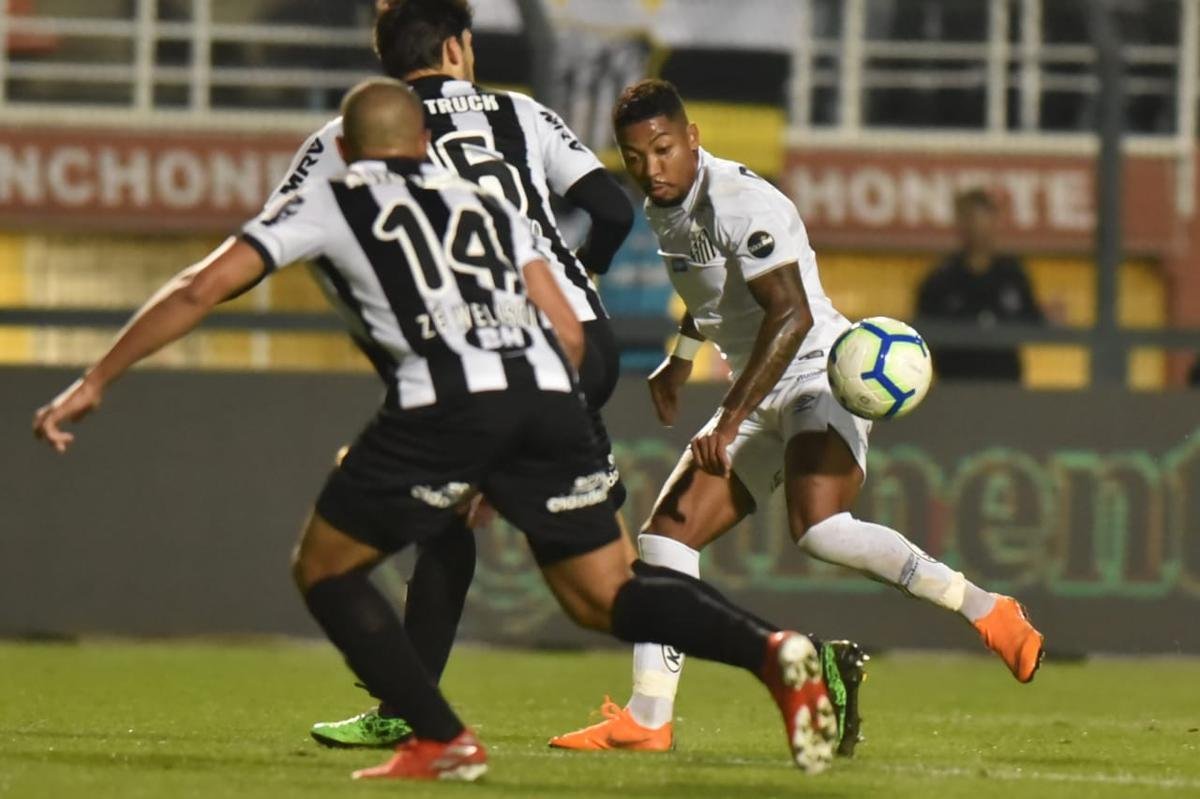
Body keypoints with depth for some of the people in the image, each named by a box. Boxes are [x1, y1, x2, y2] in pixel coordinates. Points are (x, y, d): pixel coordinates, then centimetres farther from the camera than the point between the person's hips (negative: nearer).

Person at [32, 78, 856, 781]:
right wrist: (513, 472, 33)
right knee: (604, 593, 13)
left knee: (324, 567, 15)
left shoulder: (326, 203, 20)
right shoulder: (487, 203, 30)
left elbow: (199, 290, 14)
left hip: (444, 403, -4)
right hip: (547, 397, 4)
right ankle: (770, 651, -10)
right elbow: (570, 333, 23)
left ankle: (443, 741, 5)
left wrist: (93, 385, 20)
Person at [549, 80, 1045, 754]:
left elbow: (792, 314, -27)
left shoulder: (739, 201, -18)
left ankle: (990, 613, -21)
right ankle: (647, 720, 3)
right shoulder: (665, 209, 11)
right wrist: (680, 359, 41)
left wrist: (730, 420, -29)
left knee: (818, 527, -31)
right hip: (762, 400, 10)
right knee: (668, 533, 2)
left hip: (820, 375, -10)